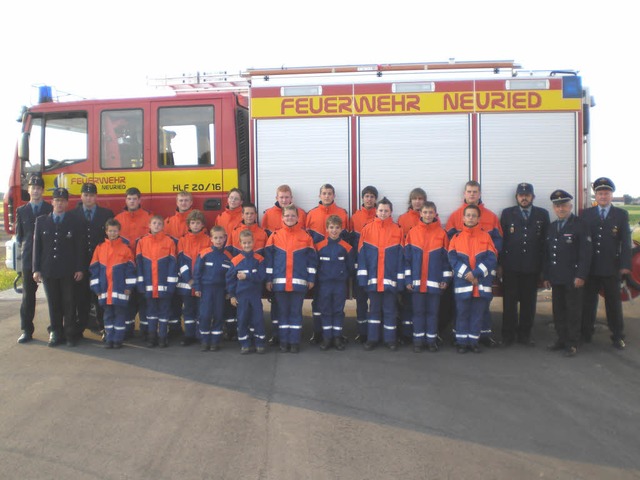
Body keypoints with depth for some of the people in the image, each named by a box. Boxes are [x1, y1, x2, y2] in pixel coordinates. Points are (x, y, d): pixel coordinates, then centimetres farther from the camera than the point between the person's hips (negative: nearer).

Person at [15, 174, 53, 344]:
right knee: (28, 295, 5)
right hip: (28, 258, 3)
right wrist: (27, 245, 2)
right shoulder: (21, 211, 12)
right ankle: (26, 330, 11)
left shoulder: (52, 209, 3)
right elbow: (19, 236, 15)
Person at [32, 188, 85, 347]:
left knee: (69, 303, 1)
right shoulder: (41, 221, 8)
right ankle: (56, 333, 15)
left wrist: (79, 269, -6)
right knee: (53, 304, 6)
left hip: (68, 271, -2)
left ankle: (70, 334, 9)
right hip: (48, 270, 2)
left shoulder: (74, 222, 3)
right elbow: (37, 246, 6)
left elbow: (80, 247, 0)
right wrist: (36, 269, 1)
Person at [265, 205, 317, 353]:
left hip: (299, 282, -1)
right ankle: (284, 341, 16)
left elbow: (311, 259, 4)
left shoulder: (305, 236, 2)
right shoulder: (275, 236, 3)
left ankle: (295, 341, 13)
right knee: (283, 312, 8)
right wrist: (268, 279, 0)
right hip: (280, 282, 1)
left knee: (296, 312, 6)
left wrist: (311, 279, 1)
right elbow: (268, 259, 4)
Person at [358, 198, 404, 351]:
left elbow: (400, 255, 0)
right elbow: (362, 253, 0)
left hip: (390, 279, -1)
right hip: (372, 278, 1)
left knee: (389, 309, 8)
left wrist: (400, 278, -3)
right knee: (374, 308, 11)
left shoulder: (397, 230, 0)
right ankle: (372, 338, 19)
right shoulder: (367, 229, 0)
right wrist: (363, 276, -5)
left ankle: (390, 339, 18)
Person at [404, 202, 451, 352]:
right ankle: (418, 340, 15)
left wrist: (446, 278, -2)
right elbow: (407, 257, 2)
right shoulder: (412, 233, 1)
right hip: (416, 282, 0)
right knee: (418, 311, 6)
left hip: (435, 282, 0)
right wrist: (408, 279, -2)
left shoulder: (441, 233, 1)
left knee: (432, 311, 7)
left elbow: (446, 257, 3)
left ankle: (431, 340, 18)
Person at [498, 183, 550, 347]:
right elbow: (501, 240, 3)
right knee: (509, 302, 3)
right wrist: (499, 264, -2)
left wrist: (543, 266, 1)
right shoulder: (507, 213, 6)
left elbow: (546, 241, 6)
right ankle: (508, 335, 12)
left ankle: (524, 334, 17)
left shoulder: (542, 215, 7)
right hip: (511, 267, -1)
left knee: (529, 302, 6)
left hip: (532, 267, 1)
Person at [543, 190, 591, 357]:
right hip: (556, 278, 6)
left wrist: (581, 276, -16)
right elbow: (547, 253, 15)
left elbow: (585, 253, -10)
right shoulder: (551, 227, 14)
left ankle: (572, 343, 10)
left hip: (573, 279, -5)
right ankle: (561, 339, 21)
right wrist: (546, 276, 11)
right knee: (558, 311, 10)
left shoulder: (580, 225, -4)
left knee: (573, 312, 2)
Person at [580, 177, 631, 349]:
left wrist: (625, 265, -11)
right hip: (590, 267, 1)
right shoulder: (586, 214, 6)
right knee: (588, 302, 8)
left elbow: (626, 242, -1)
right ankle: (586, 334, 20)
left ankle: (617, 336, 19)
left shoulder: (621, 215, 3)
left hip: (611, 268, -1)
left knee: (614, 302, 8)